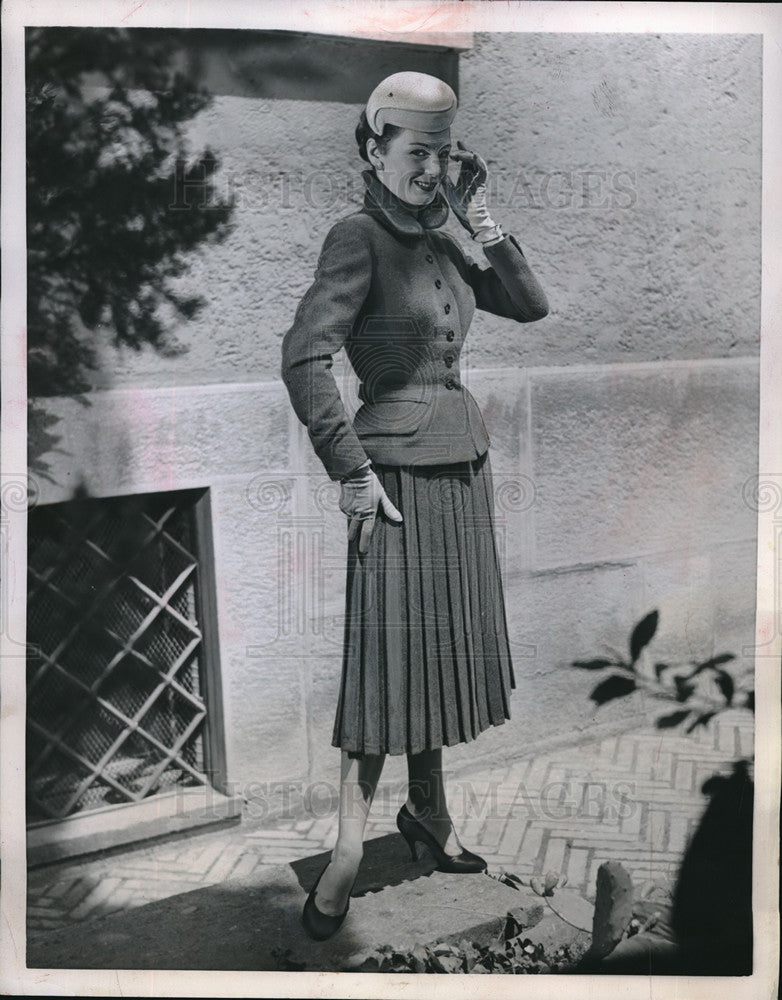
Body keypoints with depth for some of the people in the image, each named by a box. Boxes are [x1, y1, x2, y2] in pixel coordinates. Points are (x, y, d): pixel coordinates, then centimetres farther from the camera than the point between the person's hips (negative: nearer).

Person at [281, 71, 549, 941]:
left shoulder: (439, 244, 11)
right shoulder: (358, 236, -12)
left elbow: (530, 306, 13)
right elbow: (304, 356, -22)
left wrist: (481, 224, 2)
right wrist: (353, 472, -21)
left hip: (463, 461, 8)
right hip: (399, 465, -8)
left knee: (444, 643, 14)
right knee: (387, 653, -5)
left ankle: (428, 814, 29)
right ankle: (347, 852, 6)